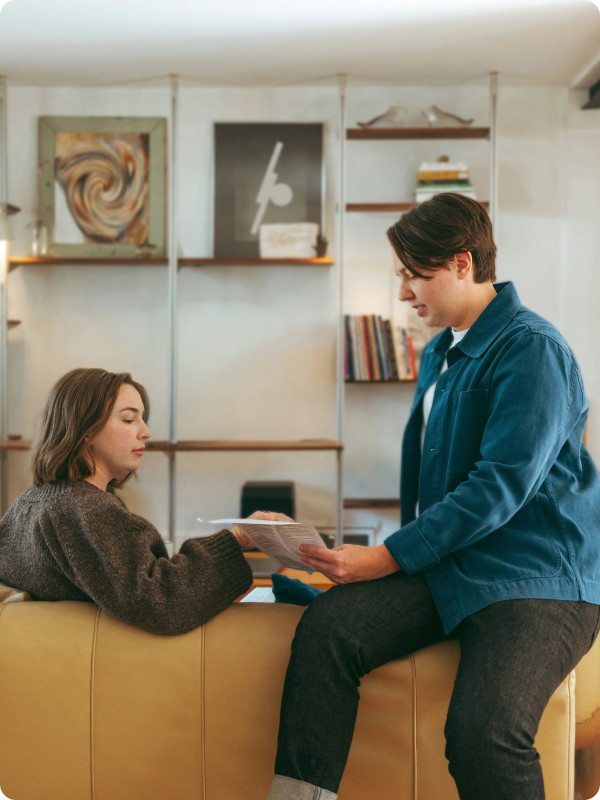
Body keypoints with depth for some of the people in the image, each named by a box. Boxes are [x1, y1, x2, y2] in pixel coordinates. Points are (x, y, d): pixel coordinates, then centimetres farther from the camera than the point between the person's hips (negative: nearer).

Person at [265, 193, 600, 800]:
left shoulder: (532, 350, -10)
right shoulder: (439, 354, 18)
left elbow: (503, 483, -18)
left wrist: (391, 556, -19)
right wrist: (402, 556, 12)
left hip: (538, 575, -7)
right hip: (445, 562, 7)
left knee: (481, 738, -30)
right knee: (327, 624, -19)